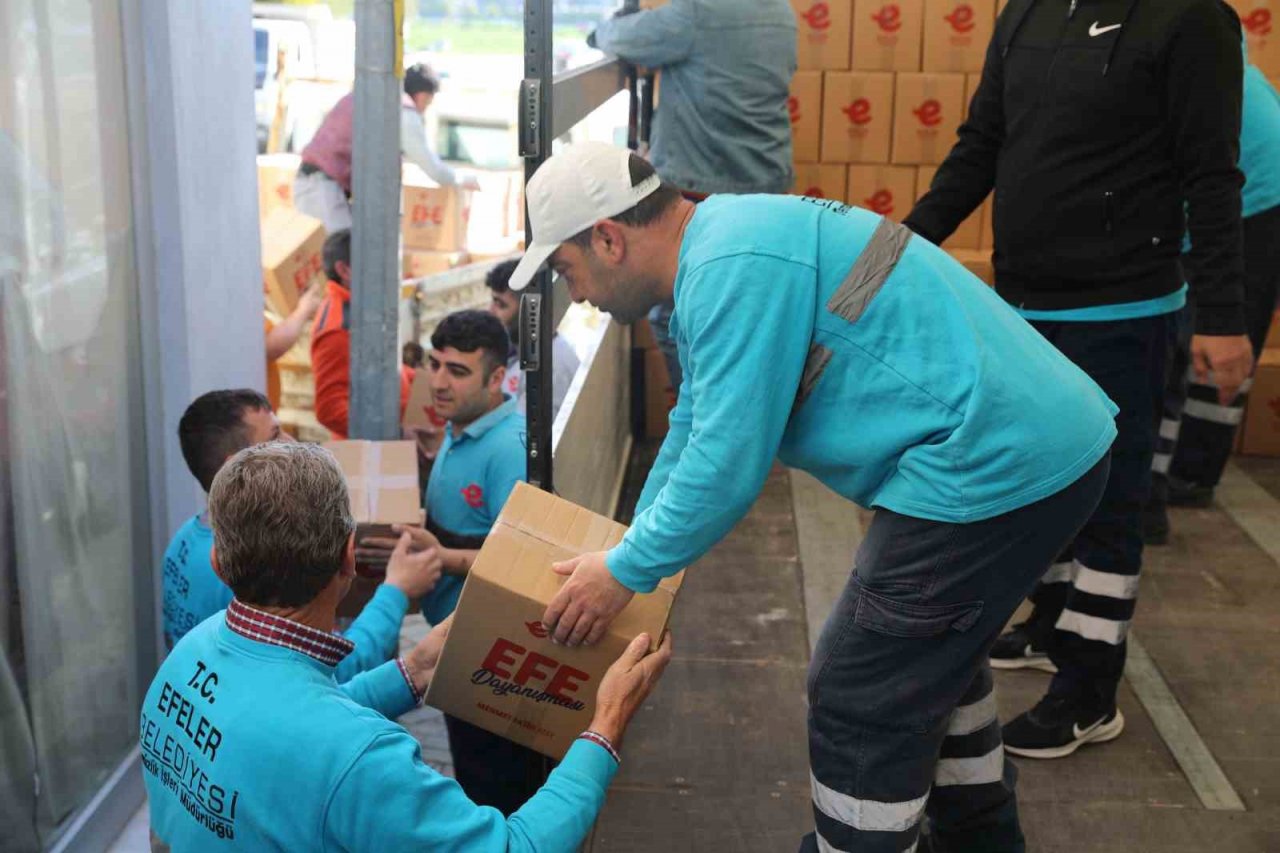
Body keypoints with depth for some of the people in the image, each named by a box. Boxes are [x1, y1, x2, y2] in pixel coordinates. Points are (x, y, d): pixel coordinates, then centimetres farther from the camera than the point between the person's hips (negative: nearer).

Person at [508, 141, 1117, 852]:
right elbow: (693, 434, 25)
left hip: (997, 468, -11)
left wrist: (626, 572, -4)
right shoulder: (716, 252, 15)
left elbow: (727, 464, -19)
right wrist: (632, 550, 30)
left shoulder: (732, 269, -19)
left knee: (858, 707, -1)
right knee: (932, 652, 29)